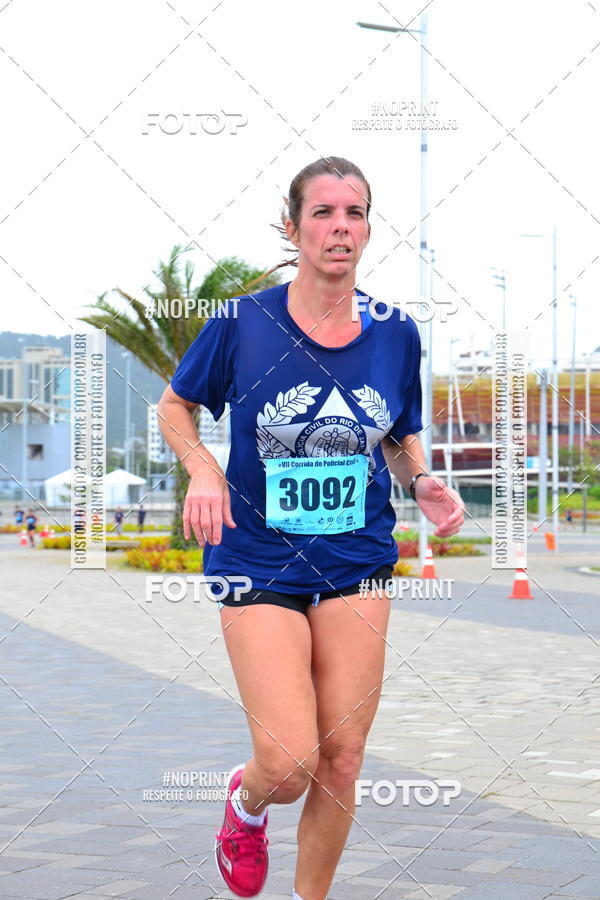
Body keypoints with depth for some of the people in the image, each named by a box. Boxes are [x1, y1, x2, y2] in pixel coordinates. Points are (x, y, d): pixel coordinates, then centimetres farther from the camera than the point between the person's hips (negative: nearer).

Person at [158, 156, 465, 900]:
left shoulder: (394, 334, -1)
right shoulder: (241, 325, -9)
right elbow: (174, 407, 7)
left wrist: (421, 483, -7)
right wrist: (202, 468, -12)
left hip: (357, 564, 3)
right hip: (259, 563, -3)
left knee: (341, 764, 3)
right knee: (289, 764, -10)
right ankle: (246, 801, 28)